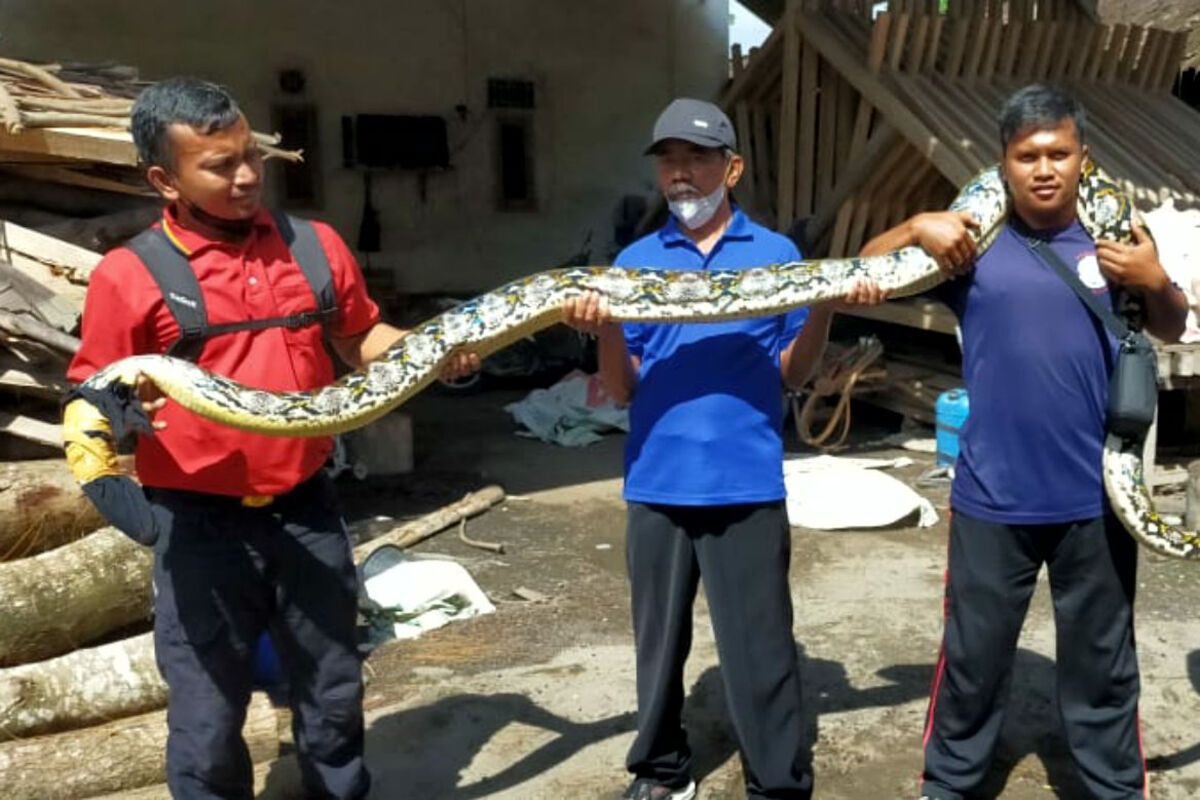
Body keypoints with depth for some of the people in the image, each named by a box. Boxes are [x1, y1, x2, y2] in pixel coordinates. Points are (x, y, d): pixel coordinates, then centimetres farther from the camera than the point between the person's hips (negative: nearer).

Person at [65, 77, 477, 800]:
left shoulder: (317, 246, 2)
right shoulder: (130, 275, -8)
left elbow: (363, 340, 15)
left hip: (306, 509, 3)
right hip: (201, 524, -3)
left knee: (334, 695, 19)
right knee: (208, 718, 10)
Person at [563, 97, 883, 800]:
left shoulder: (778, 254, 3)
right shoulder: (634, 262, 6)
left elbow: (792, 374, 5)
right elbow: (622, 391, 3)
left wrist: (825, 307, -11)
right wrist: (604, 331, -16)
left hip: (746, 484, -2)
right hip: (657, 484, 2)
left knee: (760, 648, 2)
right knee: (660, 639, 15)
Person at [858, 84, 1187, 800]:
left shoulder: (1115, 239, 1)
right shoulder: (972, 244, -3)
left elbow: (1172, 330, 12)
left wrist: (1156, 282, -10)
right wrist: (917, 227, -16)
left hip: (1094, 499, 1)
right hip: (993, 499, -1)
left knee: (1102, 662, 16)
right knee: (973, 657, 13)